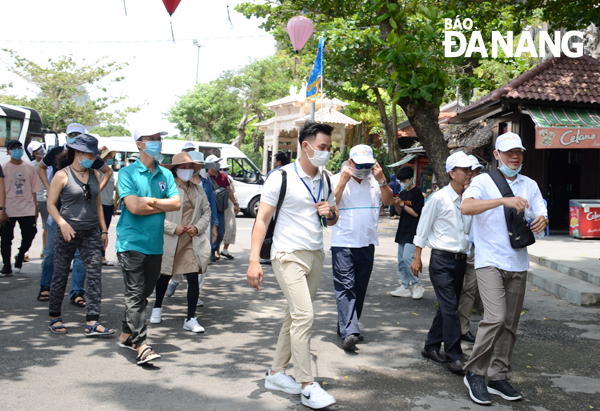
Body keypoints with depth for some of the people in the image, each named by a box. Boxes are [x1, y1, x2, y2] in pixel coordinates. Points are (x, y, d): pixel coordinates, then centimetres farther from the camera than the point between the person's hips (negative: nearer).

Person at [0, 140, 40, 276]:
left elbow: (33, 189, 10)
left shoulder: (30, 168, 8)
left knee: (29, 236, 1)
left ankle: (20, 257, 27)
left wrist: (35, 207, 7)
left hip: (27, 209, 2)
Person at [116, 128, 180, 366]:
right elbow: (133, 207, -15)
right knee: (135, 294, -8)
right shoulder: (127, 173, -3)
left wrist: (150, 201, -10)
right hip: (131, 243, -5)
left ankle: (126, 335, 26)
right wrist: (161, 205, -4)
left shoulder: (166, 175, 11)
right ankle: (140, 346, -8)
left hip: (155, 245, 6)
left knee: (144, 293, 12)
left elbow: (176, 203, -1)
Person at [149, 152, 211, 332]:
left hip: (192, 242, 3)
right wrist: (173, 228, -15)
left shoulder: (198, 190, 10)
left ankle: (191, 319, 1)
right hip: (169, 241, -3)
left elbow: (206, 211, 14)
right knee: (164, 276, 16)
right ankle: (157, 308, 40)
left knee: (193, 279, -6)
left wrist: (198, 227, -4)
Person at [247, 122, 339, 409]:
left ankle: (276, 373, 24)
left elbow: (332, 221, 20)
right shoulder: (281, 178, -9)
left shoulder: (326, 180, 11)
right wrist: (254, 261, -18)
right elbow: (262, 219, -10)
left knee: (295, 316, 11)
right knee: (304, 316, -14)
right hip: (289, 256, -7)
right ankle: (307, 386, -7)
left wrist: (330, 212, -6)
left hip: (315, 256, 7)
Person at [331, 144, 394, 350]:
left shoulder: (375, 181, 9)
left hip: (367, 243, 5)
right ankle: (349, 332, -18)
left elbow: (388, 201, 0)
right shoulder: (337, 179, -1)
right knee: (345, 286, -12)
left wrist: (382, 180, -12)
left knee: (360, 287, 9)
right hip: (343, 243, -4)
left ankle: (346, 327, 21)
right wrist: (343, 181, -17)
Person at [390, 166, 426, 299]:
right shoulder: (403, 193, 15)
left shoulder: (417, 193, -9)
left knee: (407, 258, -15)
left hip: (412, 232, -8)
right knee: (401, 260, 8)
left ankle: (418, 286, -3)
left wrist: (402, 204, -16)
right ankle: (405, 287, 14)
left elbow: (416, 213, -15)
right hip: (403, 231, 9)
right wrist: (396, 205, -1)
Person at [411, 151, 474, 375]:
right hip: (442, 259, -6)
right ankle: (454, 356, -3)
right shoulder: (439, 198, -9)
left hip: (461, 260, 6)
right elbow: (423, 228, -3)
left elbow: (473, 228, 16)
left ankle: (431, 346, 26)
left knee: (448, 306, 13)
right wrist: (417, 258, -3)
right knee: (450, 308, -8)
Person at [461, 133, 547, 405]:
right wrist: (504, 200, -33)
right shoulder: (484, 181, -3)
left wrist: (541, 221, -15)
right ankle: (475, 373, -2)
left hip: (518, 264, 5)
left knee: (510, 324, 9)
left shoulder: (530, 185, 13)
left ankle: (498, 377, 20)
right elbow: (466, 207, -21)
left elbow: (541, 215, 11)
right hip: (490, 261, -5)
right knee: (495, 318, -17)